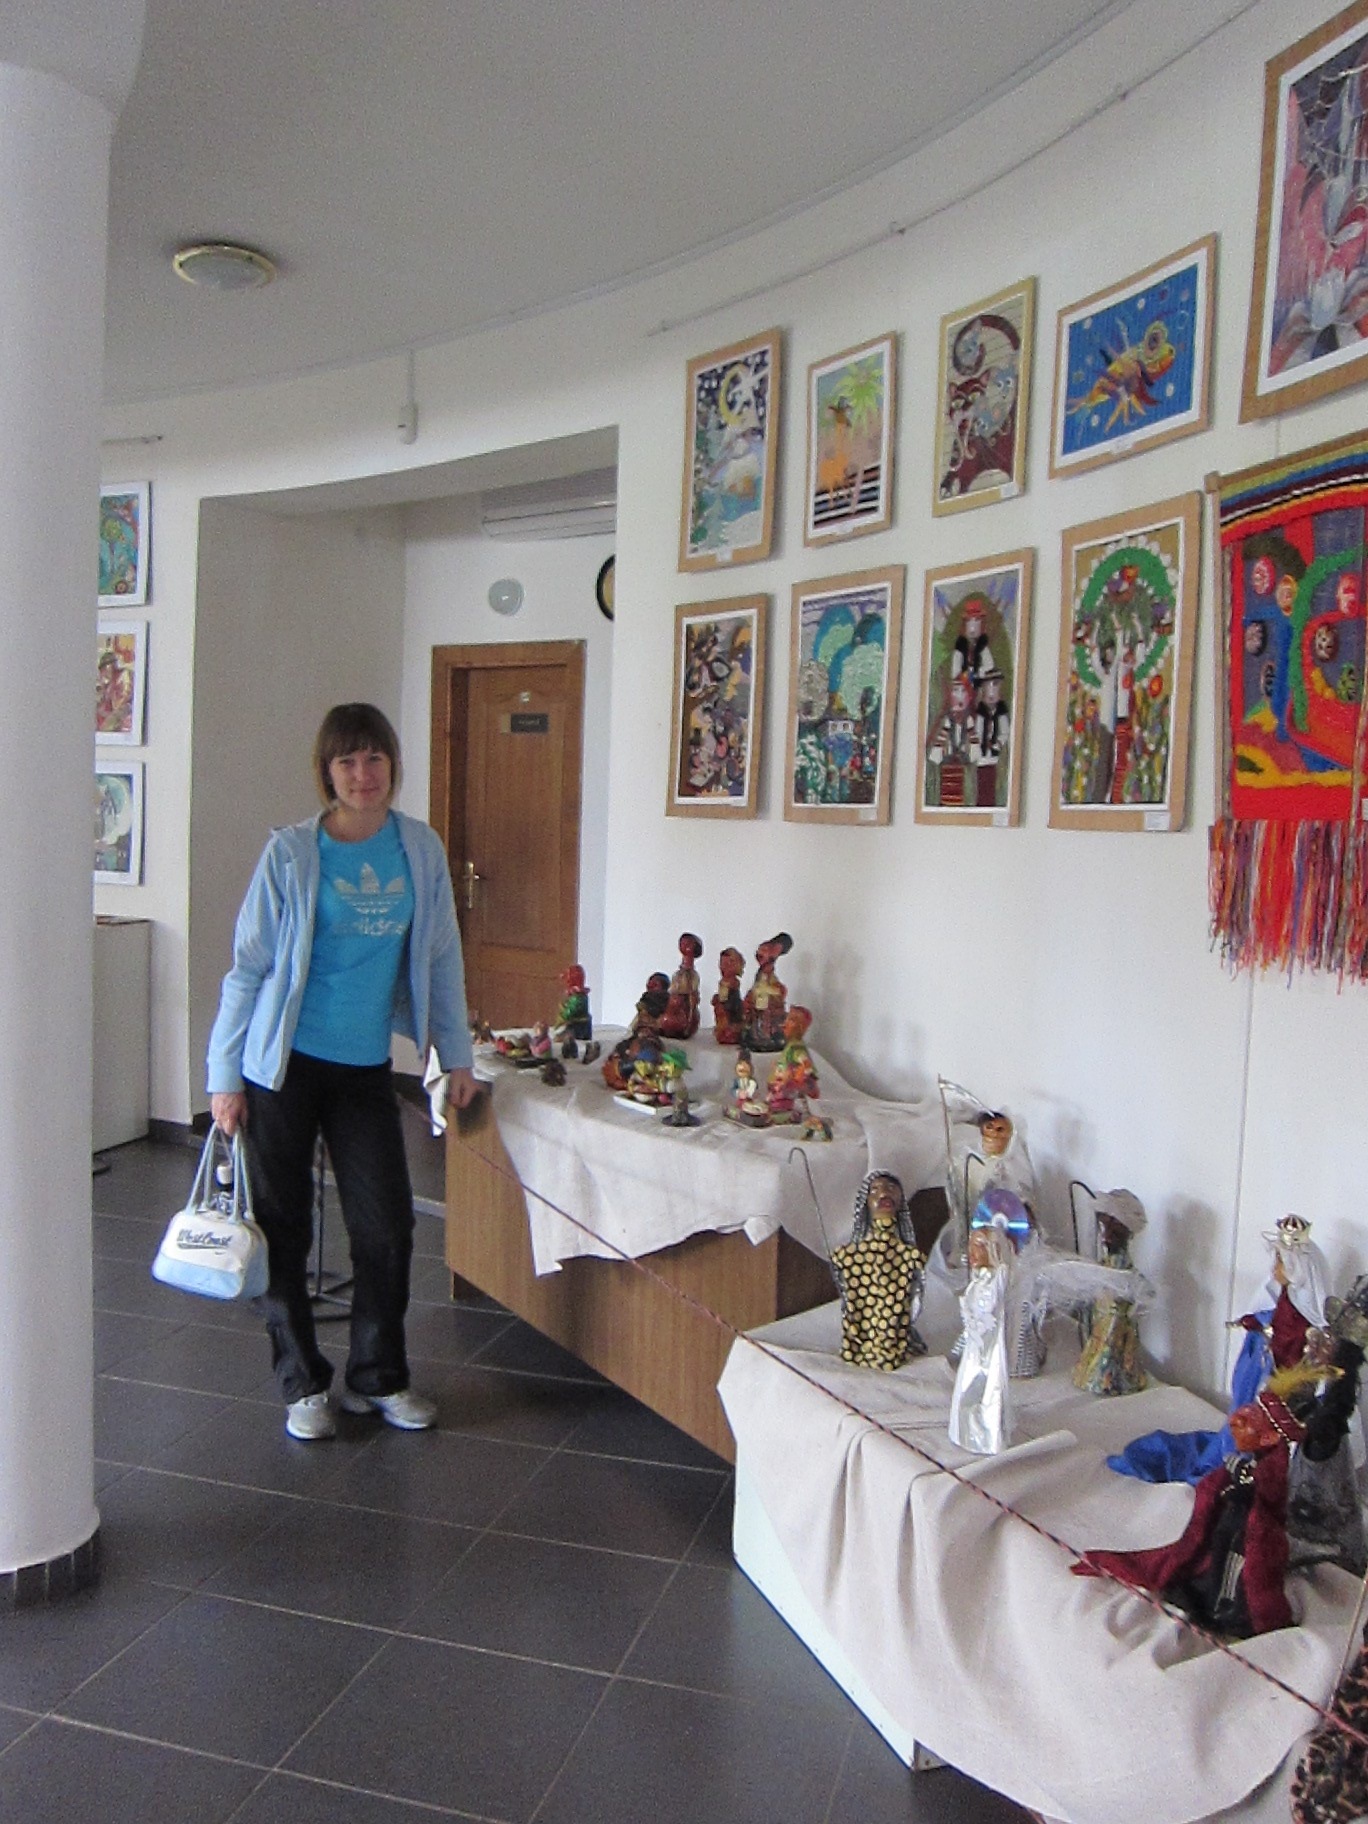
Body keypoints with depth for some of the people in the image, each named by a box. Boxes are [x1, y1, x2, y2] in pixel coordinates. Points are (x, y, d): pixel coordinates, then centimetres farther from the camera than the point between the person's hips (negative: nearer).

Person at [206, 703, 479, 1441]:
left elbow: (441, 959, 8)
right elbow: (249, 967, -5)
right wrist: (225, 1076, -6)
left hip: (366, 1067, 3)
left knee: (387, 1226, 6)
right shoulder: (290, 853, -8)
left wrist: (456, 1056, 8)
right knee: (284, 1229, 6)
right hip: (284, 1064, -3)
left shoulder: (421, 849, 1)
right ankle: (303, 1384, 24)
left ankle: (378, 1379, 25)